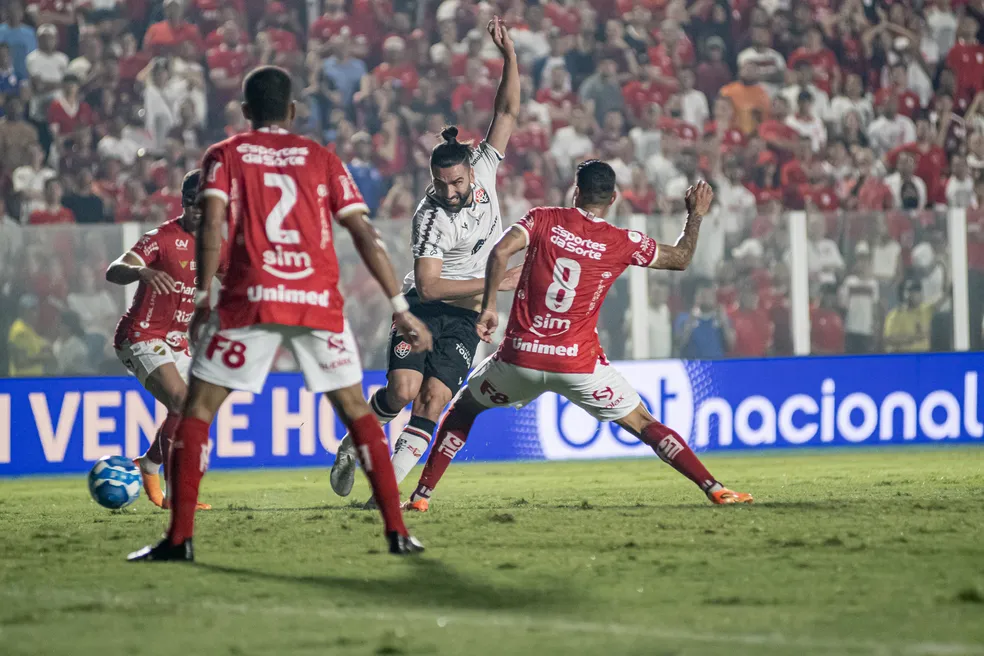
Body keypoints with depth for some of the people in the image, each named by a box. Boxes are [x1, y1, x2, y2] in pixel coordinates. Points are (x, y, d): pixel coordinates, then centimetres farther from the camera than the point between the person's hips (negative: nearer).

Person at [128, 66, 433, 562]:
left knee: (198, 409, 6)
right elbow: (364, 234, 8)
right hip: (319, 299, 2)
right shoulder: (322, 159, 14)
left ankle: (179, 537, -3)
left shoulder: (224, 156, 10)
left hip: (250, 298, -2)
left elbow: (212, 223, -6)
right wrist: (400, 307, 9)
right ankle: (396, 530, 8)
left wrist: (201, 297, -5)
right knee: (355, 410, 14)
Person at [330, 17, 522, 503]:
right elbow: (429, 285, -24)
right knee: (402, 389, -20)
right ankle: (355, 442, 8)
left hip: (465, 317, 4)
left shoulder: (482, 169, -5)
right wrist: (494, 283, -22)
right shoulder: (431, 218, -20)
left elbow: (507, 112, -5)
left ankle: (391, 482, -10)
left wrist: (509, 55, -17)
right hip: (424, 308, -4)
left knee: (434, 399, -11)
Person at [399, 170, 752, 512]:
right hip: (579, 364, 0)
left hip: (521, 356, 0)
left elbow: (500, 252, -13)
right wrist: (696, 215, 31)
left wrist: (488, 307, -6)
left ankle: (420, 496, 16)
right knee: (644, 424, 10)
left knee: (462, 409, 23)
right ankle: (715, 489, 0)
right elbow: (680, 259, 16)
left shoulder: (543, 220, 2)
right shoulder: (623, 242, 2)